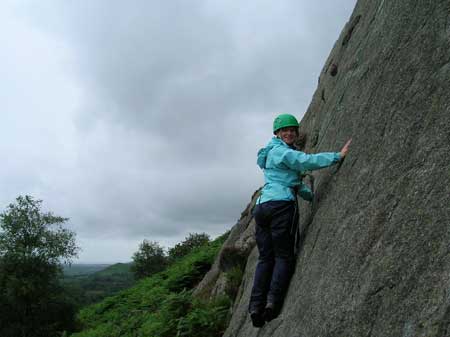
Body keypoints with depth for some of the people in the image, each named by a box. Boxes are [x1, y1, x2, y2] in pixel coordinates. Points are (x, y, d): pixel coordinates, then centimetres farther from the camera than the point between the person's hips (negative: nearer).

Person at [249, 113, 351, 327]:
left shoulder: (275, 151, 28)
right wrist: (338, 155, -10)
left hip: (263, 205, 8)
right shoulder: (281, 151, -1)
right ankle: (273, 302, -16)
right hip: (281, 204, -8)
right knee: (284, 256, -4)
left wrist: (313, 197, 29)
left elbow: (294, 181, 31)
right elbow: (308, 161, -14)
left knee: (265, 258, 4)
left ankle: (256, 306, -4)